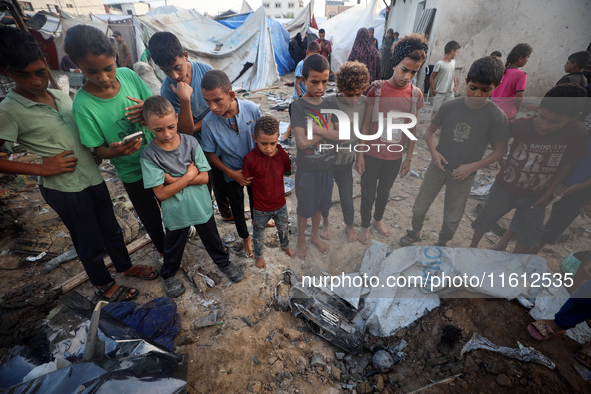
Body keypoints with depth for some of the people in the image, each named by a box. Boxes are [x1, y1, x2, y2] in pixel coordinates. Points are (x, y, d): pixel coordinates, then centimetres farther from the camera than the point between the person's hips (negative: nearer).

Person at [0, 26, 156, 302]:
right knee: (89, 240, 11)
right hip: (64, 188, -5)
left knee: (111, 228, 20)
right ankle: (103, 285, 34)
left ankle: (124, 265, 44)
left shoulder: (61, 96, 5)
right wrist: (42, 168, -17)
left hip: (93, 177, 5)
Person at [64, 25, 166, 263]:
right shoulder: (83, 105, -21)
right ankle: (163, 250, 47)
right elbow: (98, 149, -14)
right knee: (151, 219, 16)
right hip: (132, 173, -3)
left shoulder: (128, 75, -13)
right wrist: (114, 151, -36)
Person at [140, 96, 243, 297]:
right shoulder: (149, 155, -18)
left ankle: (223, 262, 50)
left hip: (201, 206, 1)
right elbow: (161, 193, -21)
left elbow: (204, 177, -15)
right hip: (175, 213, -1)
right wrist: (189, 176, -22)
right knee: (174, 246, 23)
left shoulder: (191, 143, -14)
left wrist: (174, 179, -22)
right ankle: (168, 274, 52)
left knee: (212, 239, 23)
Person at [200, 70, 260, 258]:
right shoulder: (209, 122, -25)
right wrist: (232, 173, -17)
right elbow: (210, 153, -11)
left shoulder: (251, 109, -23)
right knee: (237, 208, 16)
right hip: (232, 173, -1)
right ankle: (245, 237, 45)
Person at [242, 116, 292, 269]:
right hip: (261, 209, -3)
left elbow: (291, 169, 0)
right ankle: (258, 255, 51)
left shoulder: (282, 154, -15)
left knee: (283, 228, 30)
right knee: (259, 233, 22)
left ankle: (285, 246, 61)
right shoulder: (250, 159, -26)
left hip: (281, 204, 3)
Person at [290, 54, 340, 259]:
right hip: (307, 168, -4)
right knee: (305, 207, 11)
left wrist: (318, 129, -21)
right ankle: (301, 240, 34)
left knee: (320, 203, 19)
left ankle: (315, 236, 42)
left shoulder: (330, 105, 1)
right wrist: (328, 130, -14)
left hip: (327, 166, 5)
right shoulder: (297, 106, -14)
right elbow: (302, 142, -24)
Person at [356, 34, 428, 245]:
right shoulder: (377, 89, -12)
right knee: (368, 192, 10)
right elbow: (365, 124, -8)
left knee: (384, 191, 21)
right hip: (372, 153, -3)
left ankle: (378, 219, 47)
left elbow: (412, 129, 3)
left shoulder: (416, 94, -4)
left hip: (395, 156, 3)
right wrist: (360, 154, -9)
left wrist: (409, 158, 6)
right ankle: (365, 225, 34)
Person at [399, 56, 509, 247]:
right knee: (419, 208, 11)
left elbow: (500, 150, -5)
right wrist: (433, 151, -12)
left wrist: (473, 166, -16)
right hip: (438, 166, 2)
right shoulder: (450, 106, -8)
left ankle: (442, 244, 40)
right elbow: (429, 131, 4)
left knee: (452, 218, 12)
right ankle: (415, 232, 40)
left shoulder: (497, 116, -13)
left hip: (463, 174, -1)